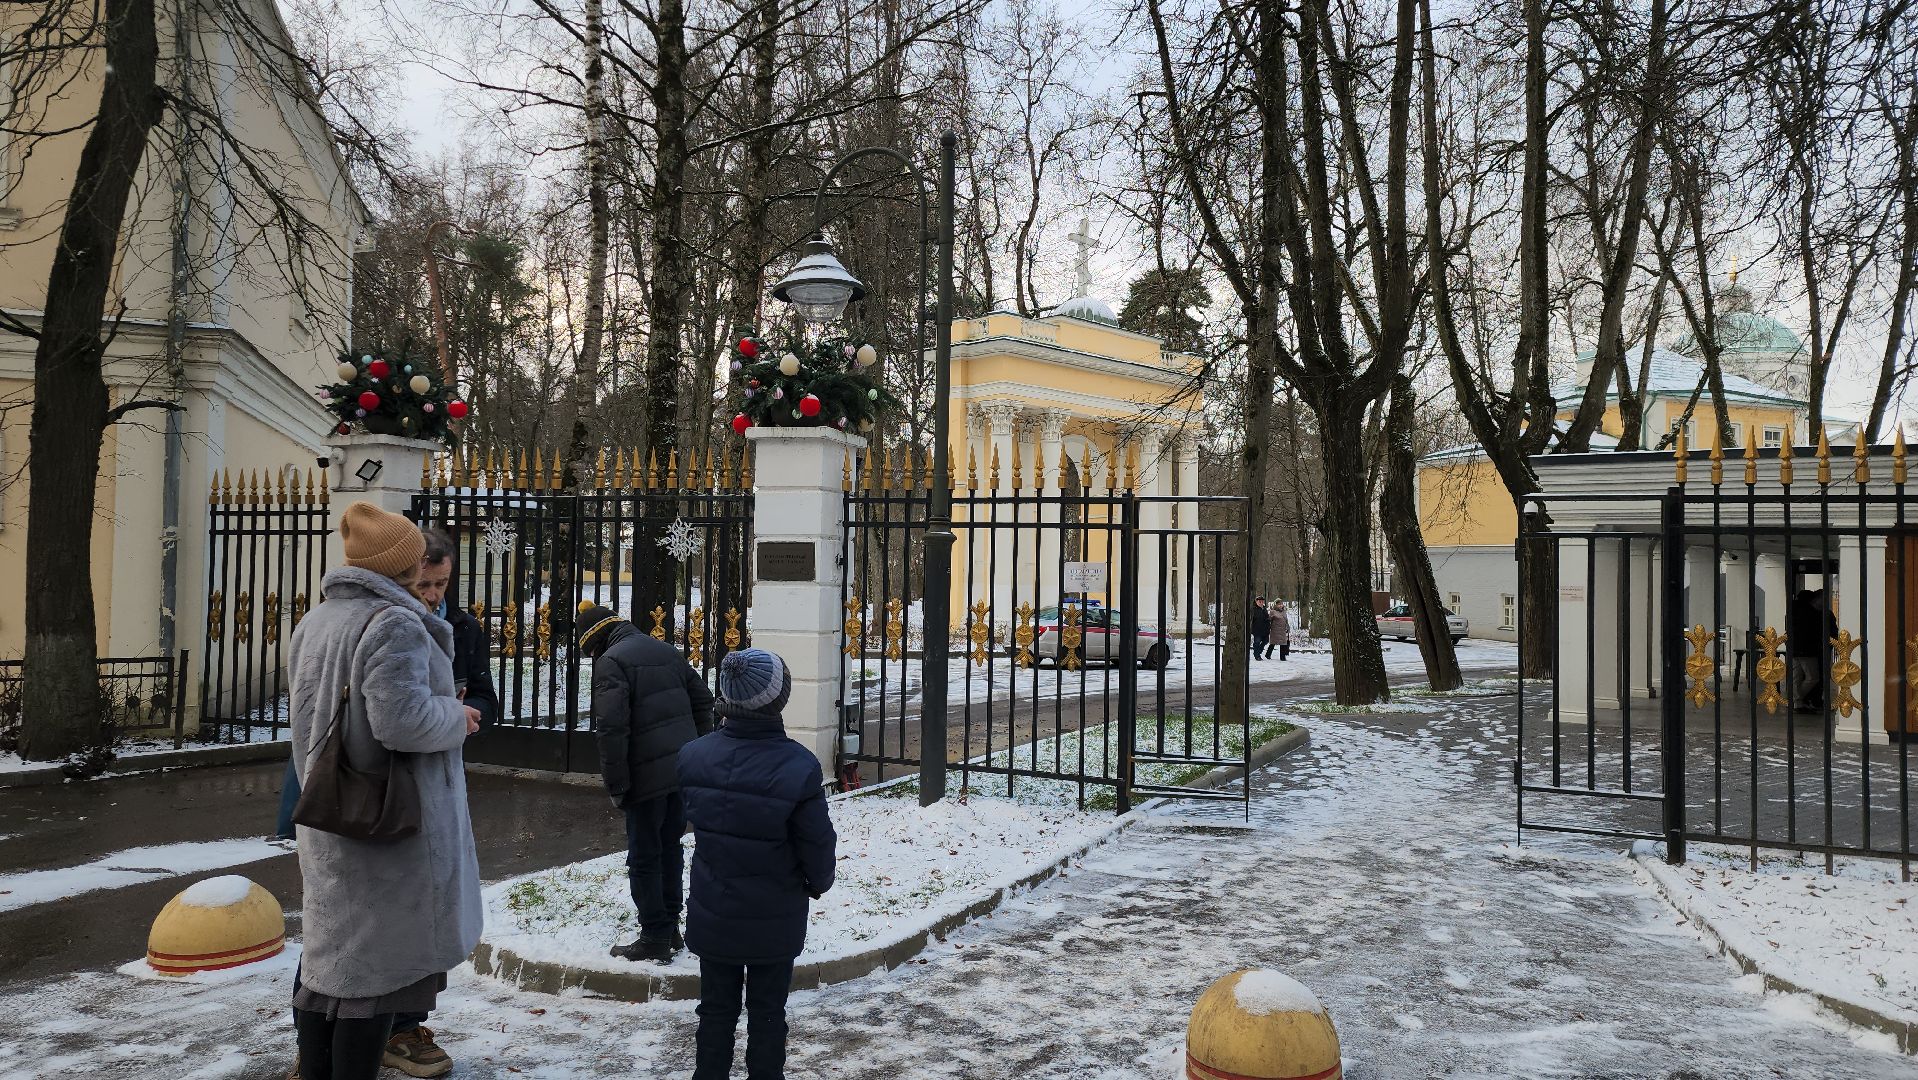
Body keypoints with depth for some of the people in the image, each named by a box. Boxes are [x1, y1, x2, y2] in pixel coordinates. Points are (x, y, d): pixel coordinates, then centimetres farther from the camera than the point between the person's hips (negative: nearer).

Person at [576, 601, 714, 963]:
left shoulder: (611, 662, -11)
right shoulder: (666, 651, 13)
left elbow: (611, 728, -19)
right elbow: (703, 699, 16)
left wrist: (615, 784, -12)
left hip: (647, 776, -7)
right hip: (685, 770, 8)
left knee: (644, 857, 4)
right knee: (671, 848, 18)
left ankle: (655, 937, 9)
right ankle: (670, 928, 27)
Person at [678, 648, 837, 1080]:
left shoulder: (693, 756, -12)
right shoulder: (798, 768, -26)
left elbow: (691, 819, 2)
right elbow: (817, 843, -16)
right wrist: (819, 882, 3)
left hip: (712, 915, 3)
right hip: (774, 921, -3)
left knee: (716, 1008, 19)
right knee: (767, 1013, 15)